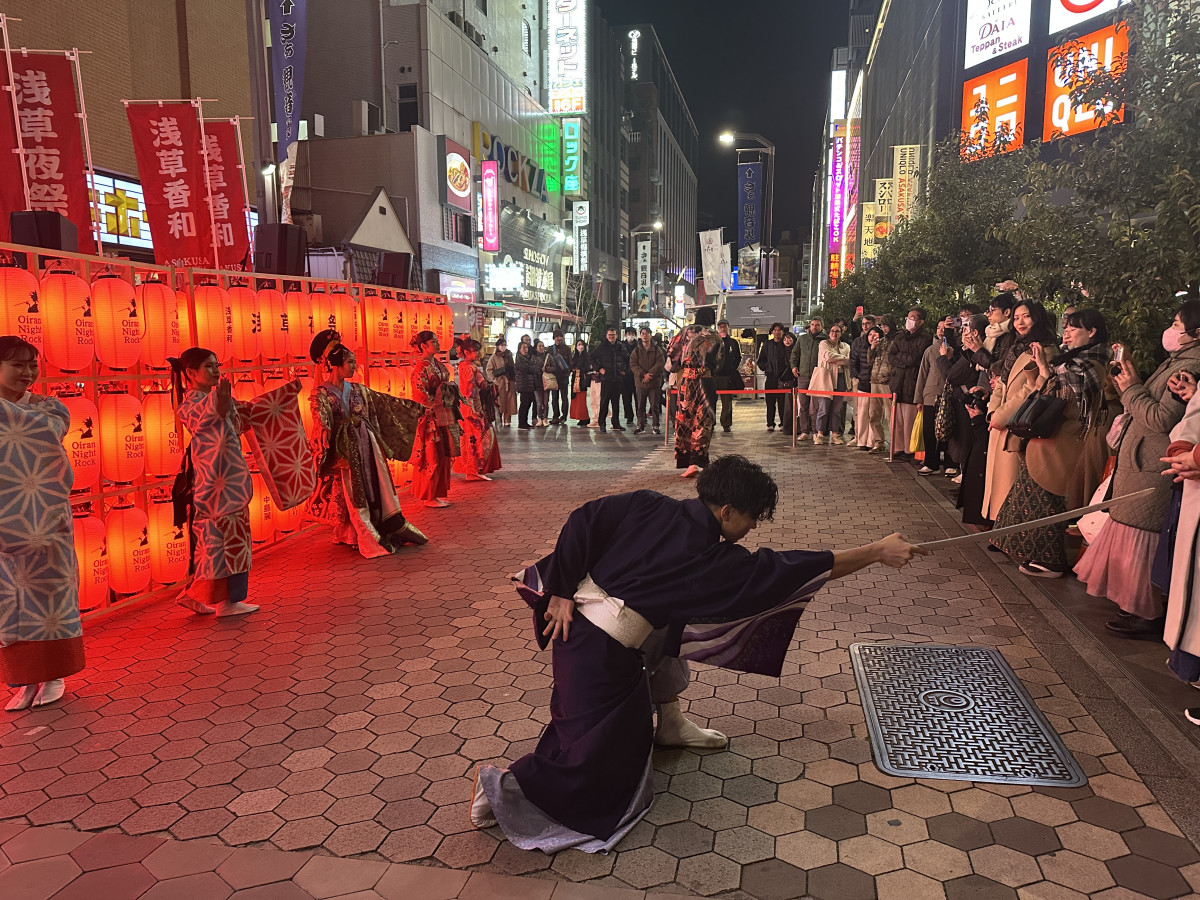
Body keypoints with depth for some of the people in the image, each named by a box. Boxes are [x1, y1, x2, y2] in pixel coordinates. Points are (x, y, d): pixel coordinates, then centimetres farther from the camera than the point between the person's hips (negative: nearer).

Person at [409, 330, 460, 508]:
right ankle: (428, 497, 7)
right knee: (432, 459, -3)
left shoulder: (439, 365, 13)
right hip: (431, 419, -9)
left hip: (444, 417, 9)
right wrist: (441, 399, -10)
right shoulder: (421, 368, -13)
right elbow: (420, 396, -18)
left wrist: (452, 394, 6)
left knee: (443, 457, 11)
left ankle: (438, 493, 20)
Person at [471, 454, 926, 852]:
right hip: (604, 655, -7)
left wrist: (563, 592, 1)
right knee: (593, 759, 6)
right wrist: (878, 551, 0)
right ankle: (507, 783, 1)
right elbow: (794, 569, -7)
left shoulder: (648, 506, 1)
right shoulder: (718, 561, -11)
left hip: (575, 619, 7)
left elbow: (583, 520, -6)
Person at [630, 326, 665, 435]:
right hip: (640, 382, 1)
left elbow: (660, 363, -7)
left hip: (654, 382, -1)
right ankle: (640, 426, 15)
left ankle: (656, 426, 11)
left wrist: (650, 374, -16)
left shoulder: (657, 349, 2)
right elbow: (633, 365, -2)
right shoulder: (636, 350, 5)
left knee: (655, 406, 3)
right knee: (640, 406, 7)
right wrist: (643, 374, -15)